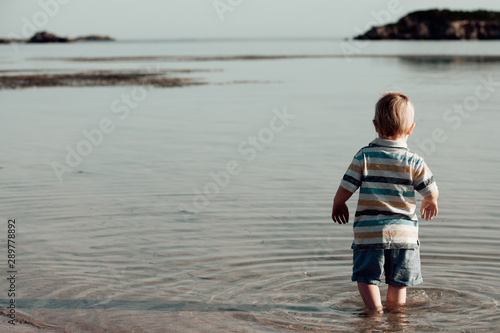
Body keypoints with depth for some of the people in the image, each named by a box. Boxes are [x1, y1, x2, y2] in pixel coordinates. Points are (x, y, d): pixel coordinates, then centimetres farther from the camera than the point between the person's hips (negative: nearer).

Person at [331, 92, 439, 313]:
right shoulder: (414, 162, -5)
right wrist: (430, 202, 26)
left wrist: (338, 205, 17)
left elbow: (344, 190, -5)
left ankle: (375, 309, -7)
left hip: (369, 232, -1)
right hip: (404, 232, 1)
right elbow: (432, 192, 2)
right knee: (398, 283, 13)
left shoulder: (364, 156, -7)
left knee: (366, 277, 11)